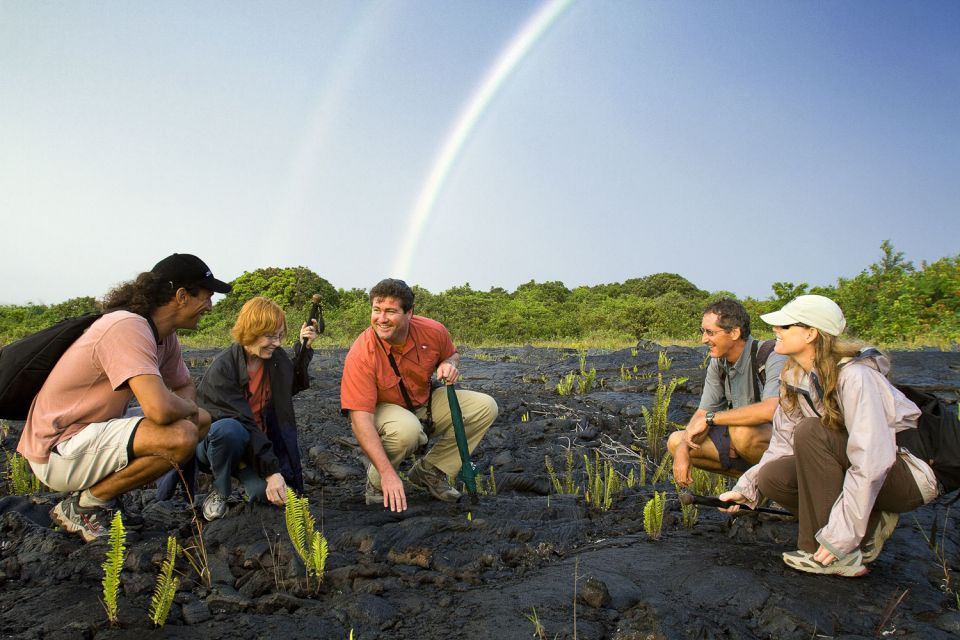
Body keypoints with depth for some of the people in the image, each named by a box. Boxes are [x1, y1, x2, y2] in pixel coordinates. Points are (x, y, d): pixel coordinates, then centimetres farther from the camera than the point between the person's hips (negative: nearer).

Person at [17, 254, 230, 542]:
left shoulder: (165, 335, 4)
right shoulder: (128, 327, -25)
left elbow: (185, 387, 17)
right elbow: (160, 409, -36)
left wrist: (187, 409, -7)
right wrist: (187, 408, -12)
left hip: (93, 434, 10)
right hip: (57, 450, -10)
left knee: (202, 421, 9)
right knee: (181, 437, -28)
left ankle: (99, 496, 10)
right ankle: (82, 506, -6)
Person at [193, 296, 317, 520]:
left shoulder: (277, 357, -4)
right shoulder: (222, 369, -23)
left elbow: (292, 387, 17)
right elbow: (242, 424, -29)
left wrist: (304, 348, 4)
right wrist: (270, 471, -34)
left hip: (258, 442, 4)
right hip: (215, 441, -4)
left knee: (268, 493, -25)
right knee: (229, 429, -40)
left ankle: (241, 470, 11)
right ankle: (220, 491, -10)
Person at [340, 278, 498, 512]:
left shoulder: (433, 331, -17)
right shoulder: (361, 354, -29)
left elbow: (452, 354, 9)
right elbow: (360, 419, -32)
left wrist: (450, 365, -18)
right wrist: (387, 473, -40)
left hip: (425, 404, 5)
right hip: (382, 409, -5)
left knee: (485, 407, -9)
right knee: (407, 430, -39)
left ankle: (429, 471, 1)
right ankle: (376, 480, -6)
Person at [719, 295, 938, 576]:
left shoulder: (854, 376, -27)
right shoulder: (796, 377, -2)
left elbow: (871, 461, -31)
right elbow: (784, 444, 2)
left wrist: (841, 534, -31)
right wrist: (747, 488, -8)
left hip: (909, 475, -7)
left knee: (811, 432, -29)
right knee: (773, 477, -14)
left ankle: (840, 556, -21)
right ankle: (870, 524, 2)